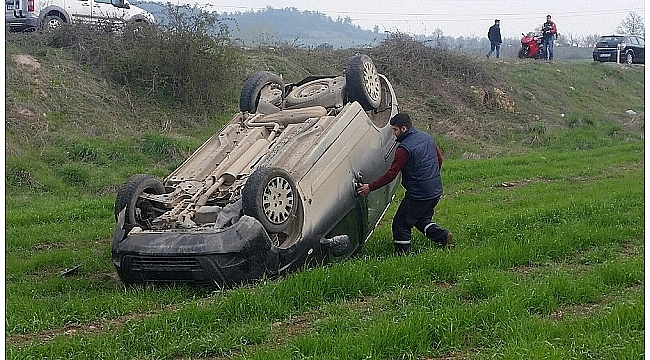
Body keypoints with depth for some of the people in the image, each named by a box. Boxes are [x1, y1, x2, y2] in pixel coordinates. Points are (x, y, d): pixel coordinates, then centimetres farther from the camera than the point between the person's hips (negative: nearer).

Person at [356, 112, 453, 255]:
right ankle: (443, 235, 9)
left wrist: (370, 187, -12)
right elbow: (439, 159, 18)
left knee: (400, 224, 3)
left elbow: (391, 175, -18)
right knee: (422, 220, 25)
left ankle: (403, 253, 4)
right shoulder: (427, 138, 7)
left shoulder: (404, 148, -18)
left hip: (418, 194, -9)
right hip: (436, 191, 9)